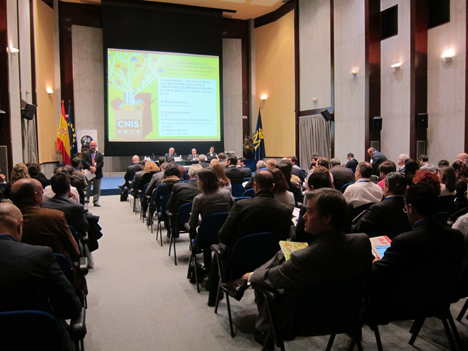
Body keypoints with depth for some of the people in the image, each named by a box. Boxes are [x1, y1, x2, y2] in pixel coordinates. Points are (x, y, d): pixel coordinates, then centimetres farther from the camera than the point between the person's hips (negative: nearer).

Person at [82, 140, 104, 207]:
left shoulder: (100, 154, 9)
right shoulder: (85, 153, 4)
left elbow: (101, 163, -3)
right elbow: (84, 162, -11)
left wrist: (95, 168, -18)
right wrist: (90, 167, -25)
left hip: (97, 174, 2)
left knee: (97, 189, 5)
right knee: (87, 188, 4)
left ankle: (96, 202, 11)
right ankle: (86, 200, 14)